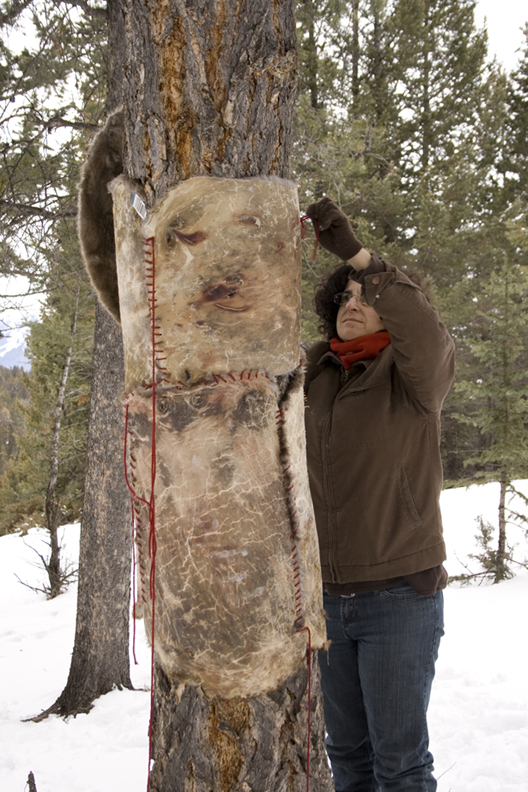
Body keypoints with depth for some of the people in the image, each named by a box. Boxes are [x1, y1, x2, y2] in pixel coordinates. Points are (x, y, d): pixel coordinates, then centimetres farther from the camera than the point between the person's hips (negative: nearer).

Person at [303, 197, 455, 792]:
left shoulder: (413, 373, -5)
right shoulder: (312, 373, 10)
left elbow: (427, 334, -26)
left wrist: (354, 252, -31)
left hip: (399, 593, -4)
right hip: (326, 596, 5)